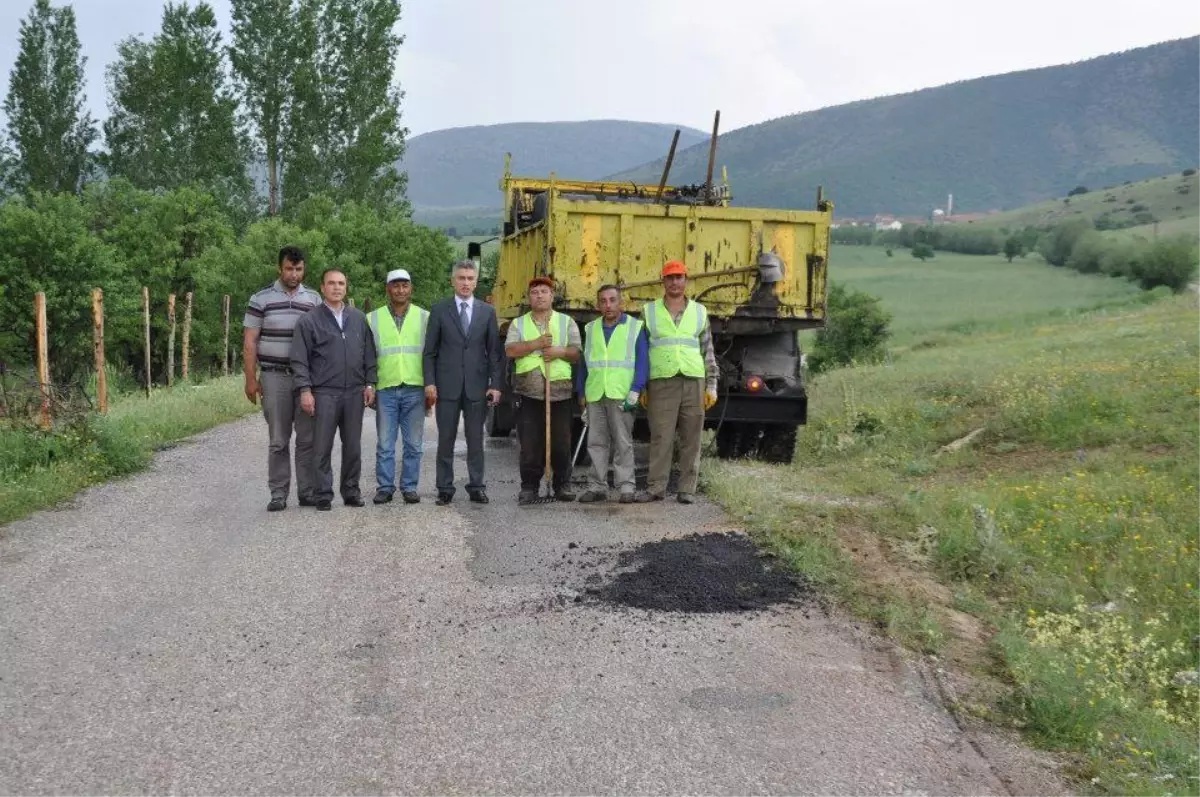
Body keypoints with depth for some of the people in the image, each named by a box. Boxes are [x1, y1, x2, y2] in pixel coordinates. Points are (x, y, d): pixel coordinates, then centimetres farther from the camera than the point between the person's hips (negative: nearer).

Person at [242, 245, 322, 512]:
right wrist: (251, 379, -4)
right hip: (274, 377, -2)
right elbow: (249, 342, 2)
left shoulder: (314, 299, 9)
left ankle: (308, 492, 10)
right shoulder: (261, 299, 3)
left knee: (308, 438, 2)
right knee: (278, 440, 3)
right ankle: (278, 494, 8)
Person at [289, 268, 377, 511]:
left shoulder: (359, 319, 11)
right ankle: (324, 494, 8)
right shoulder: (309, 320, 0)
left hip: (355, 393, 3)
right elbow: (300, 359, -3)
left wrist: (370, 384, 5)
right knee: (322, 448, 1)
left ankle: (351, 491, 18)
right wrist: (305, 390, -10)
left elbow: (369, 355, 12)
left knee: (353, 446, 8)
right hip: (324, 393, -3)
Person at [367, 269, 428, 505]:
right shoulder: (373, 318, 8)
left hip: (415, 388, 0)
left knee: (414, 444, 4)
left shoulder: (424, 317, 8)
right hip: (385, 388, 0)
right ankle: (384, 487, 9)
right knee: (385, 444, 1)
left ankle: (409, 487, 12)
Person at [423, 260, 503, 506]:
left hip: (477, 385, 1)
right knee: (445, 440, 4)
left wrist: (495, 384, -2)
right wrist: (429, 382, -6)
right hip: (447, 385, -1)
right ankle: (445, 489, 10)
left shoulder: (487, 311, 7)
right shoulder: (439, 310, 4)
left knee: (476, 440, 6)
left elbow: (494, 352, 6)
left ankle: (476, 487, 13)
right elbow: (430, 351, 3)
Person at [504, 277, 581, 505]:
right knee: (529, 443, -2)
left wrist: (560, 352, -11)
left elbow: (576, 352, 8)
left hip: (560, 391, 0)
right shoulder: (518, 324, 13)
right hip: (529, 392, 0)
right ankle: (529, 487, 6)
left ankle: (563, 485, 11)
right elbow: (510, 350, -2)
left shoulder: (567, 322, 14)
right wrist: (536, 344, -12)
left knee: (561, 442, 0)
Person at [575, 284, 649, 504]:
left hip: (621, 395, -4)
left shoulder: (635, 327, 3)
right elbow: (583, 363, 18)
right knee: (596, 442, 5)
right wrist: (581, 393, 13)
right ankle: (597, 486, 10)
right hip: (594, 395, 4)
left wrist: (635, 390, -12)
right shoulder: (590, 329, 15)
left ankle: (625, 487, 1)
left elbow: (642, 361, -2)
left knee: (623, 442, -3)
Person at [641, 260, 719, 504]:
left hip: (694, 382, 1)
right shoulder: (649, 312, 9)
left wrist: (711, 386, 6)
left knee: (691, 439, 1)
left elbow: (708, 352, 13)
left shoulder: (699, 312, 12)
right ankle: (656, 488, -1)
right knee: (660, 438, -5)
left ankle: (687, 489, 6)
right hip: (661, 383, -1)